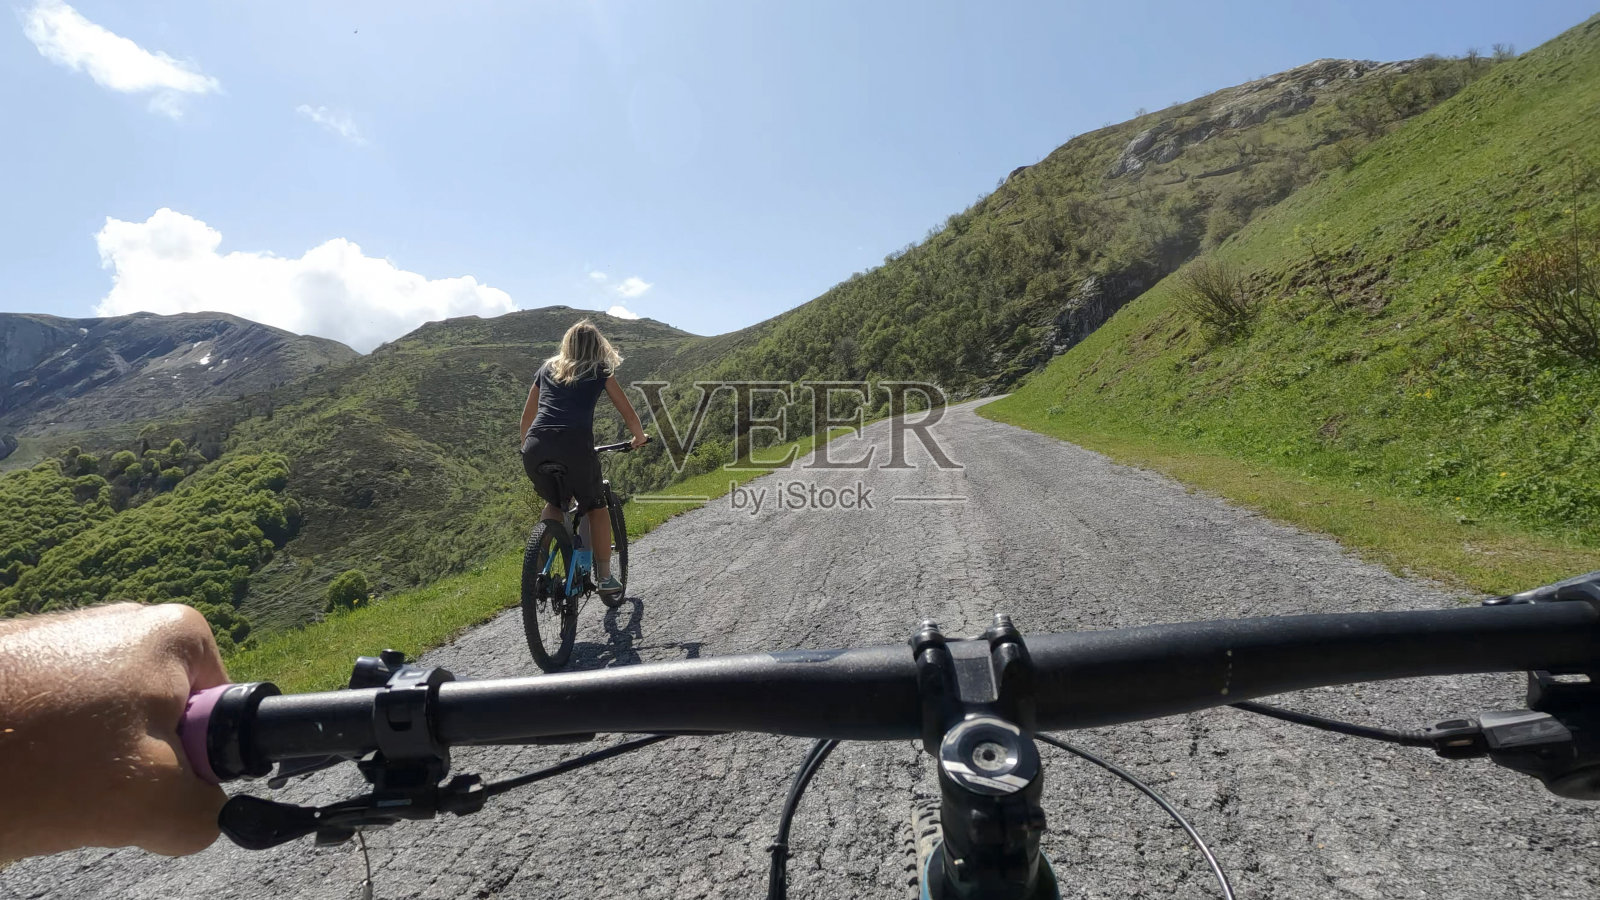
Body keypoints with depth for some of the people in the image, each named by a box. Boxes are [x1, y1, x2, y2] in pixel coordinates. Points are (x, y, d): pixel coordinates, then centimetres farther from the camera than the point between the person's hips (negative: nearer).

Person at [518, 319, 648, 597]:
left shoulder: (548, 368, 26)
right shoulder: (600, 371, 16)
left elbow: (527, 415, 33)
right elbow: (628, 413, 20)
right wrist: (640, 437, 38)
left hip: (535, 448, 4)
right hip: (575, 446, -3)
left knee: (554, 502, 29)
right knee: (595, 506, 19)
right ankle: (605, 578, 18)